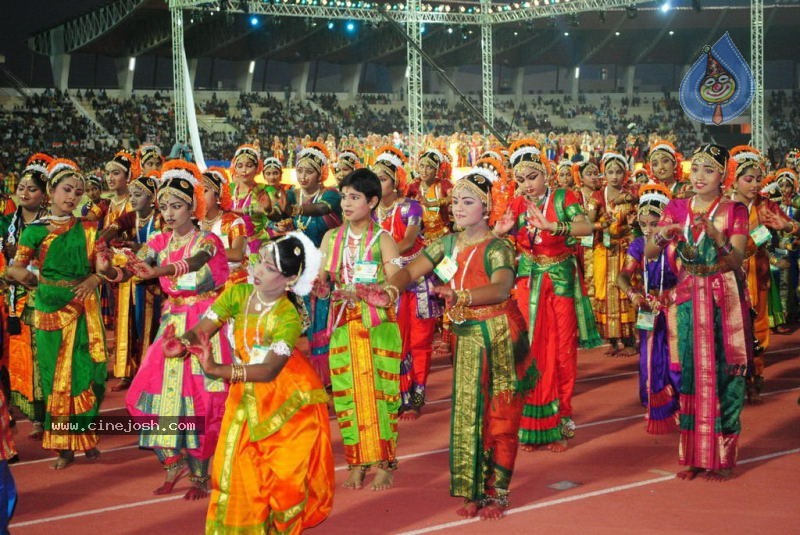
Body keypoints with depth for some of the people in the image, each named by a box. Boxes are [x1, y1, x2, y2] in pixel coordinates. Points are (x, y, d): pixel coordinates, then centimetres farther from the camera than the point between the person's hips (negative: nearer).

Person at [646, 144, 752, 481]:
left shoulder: (734, 210, 1)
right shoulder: (677, 209, 8)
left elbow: (737, 260, -12)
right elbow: (649, 253, -1)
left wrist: (716, 235, -29)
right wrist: (663, 235, -21)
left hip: (725, 302, -2)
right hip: (688, 300, 2)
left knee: (724, 376, -3)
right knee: (691, 374, 1)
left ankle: (723, 457, 6)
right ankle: (694, 455, 10)